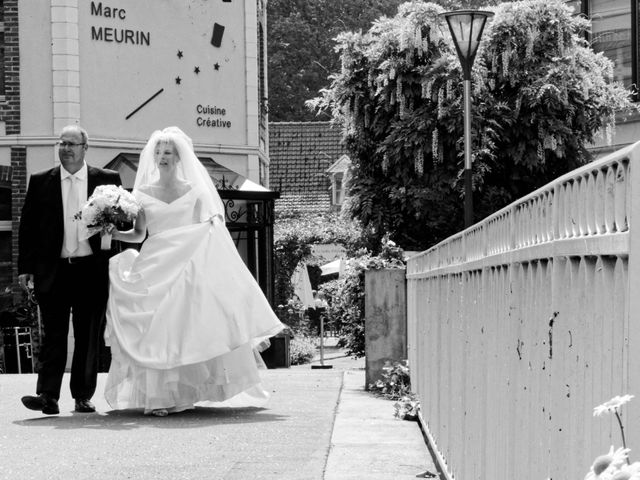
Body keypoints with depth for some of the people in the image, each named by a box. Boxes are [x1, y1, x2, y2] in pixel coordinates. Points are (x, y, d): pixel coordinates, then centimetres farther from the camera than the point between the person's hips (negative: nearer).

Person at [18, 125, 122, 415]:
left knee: (88, 337, 5)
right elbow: (27, 226, 7)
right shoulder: (41, 182, 7)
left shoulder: (108, 180, 7)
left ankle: (83, 397, 13)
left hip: (92, 271, 0)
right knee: (53, 335, -4)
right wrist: (25, 267, 1)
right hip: (53, 271, 0)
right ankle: (48, 396, -7)